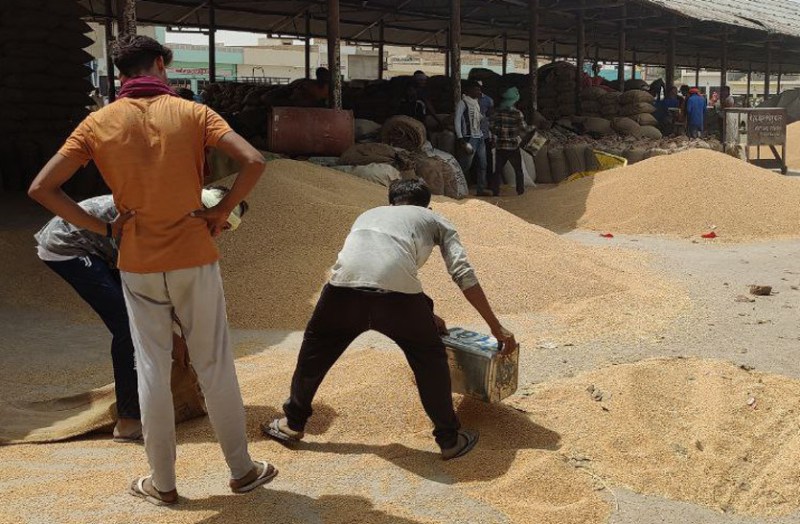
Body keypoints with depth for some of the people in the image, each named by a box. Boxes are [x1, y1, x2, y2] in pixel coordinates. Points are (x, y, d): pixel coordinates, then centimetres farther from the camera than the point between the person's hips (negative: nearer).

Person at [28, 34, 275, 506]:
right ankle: (242, 470, 21)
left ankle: (163, 484, 22)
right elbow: (254, 161, -17)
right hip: (194, 258, -1)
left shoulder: (99, 123, -1)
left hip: (138, 265, 2)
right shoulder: (192, 113, -6)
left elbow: (41, 189, -5)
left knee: (152, 370, 11)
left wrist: (102, 227, 1)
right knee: (215, 366, 10)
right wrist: (222, 211, -5)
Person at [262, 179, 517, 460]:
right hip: (395, 289, -3)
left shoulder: (370, 214, 42)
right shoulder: (436, 221, 31)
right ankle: (450, 439, 30)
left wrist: (423, 315, 52)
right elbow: (464, 275, 18)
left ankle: (293, 424, 44)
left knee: (315, 348, 29)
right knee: (430, 358, 23)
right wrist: (496, 327, 23)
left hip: (344, 286, 3)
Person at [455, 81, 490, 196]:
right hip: (470, 138, -8)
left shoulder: (476, 103, 16)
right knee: (465, 165, -7)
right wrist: (461, 139, -16)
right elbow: (457, 121, -11)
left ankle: (481, 189, 13)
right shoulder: (462, 103, -7)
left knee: (483, 164, 7)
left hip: (480, 137, 8)